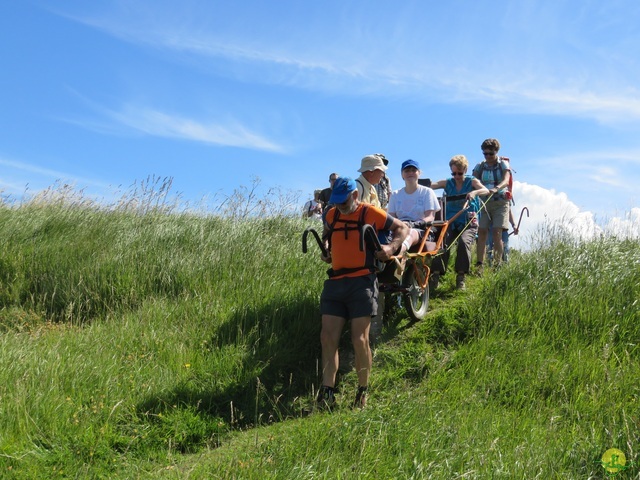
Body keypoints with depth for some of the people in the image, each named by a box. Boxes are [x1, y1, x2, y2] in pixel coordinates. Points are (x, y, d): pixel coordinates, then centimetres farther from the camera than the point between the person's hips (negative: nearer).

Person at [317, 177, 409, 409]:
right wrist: (325, 249, 16)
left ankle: (363, 393, 9)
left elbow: (402, 228, 7)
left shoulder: (371, 213, -1)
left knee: (360, 340, -6)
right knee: (327, 338, -1)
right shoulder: (331, 215, 14)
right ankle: (327, 392, 2)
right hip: (335, 283, 5)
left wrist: (392, 247, -9)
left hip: (362, 283, -5)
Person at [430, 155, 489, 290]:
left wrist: (474, 192, -37)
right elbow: (431, 185, -7)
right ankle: (435, 275, -21)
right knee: (443, 243, -24)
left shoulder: (471, 181, 4)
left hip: (468, 223, -2)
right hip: (451, 222, 2)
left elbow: (486, 190, -15)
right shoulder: (447, 183, 9)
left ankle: (461, 277, -18)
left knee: (464, 243, -28)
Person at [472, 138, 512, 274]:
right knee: (482, 232, -7)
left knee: (497, 233, -12)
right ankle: (479, 265, -7)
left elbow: (506, 180, -18)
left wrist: (496, 188, -39)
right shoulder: (480, 167, 8)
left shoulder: (503, 165, 0)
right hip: (484, 203, 3)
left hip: (500, 202, -2)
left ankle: (497, 264, -7)